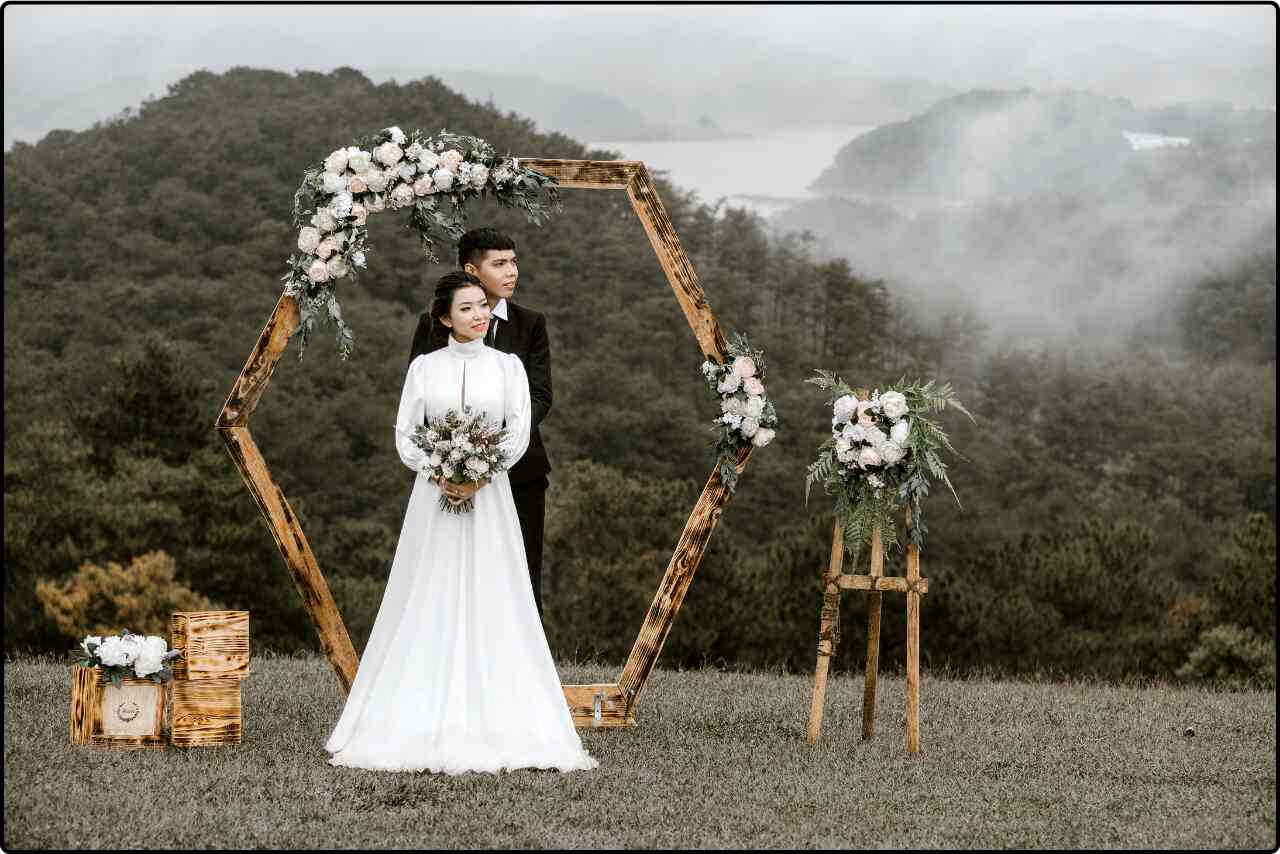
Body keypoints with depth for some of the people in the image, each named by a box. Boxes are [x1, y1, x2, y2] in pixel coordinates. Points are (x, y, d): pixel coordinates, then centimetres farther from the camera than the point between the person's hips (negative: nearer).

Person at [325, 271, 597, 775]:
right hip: (433, 497, 0)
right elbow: (405, 436, 3)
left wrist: (478, 477, -15)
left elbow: (520, 433, -2)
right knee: (429, 606, -1)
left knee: (492, 606, -3)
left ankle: (497, 725, -2)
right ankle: (421, 723, 2)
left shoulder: (507, 366, 5)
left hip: (489, 498, 0)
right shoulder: (424, 367, 6)